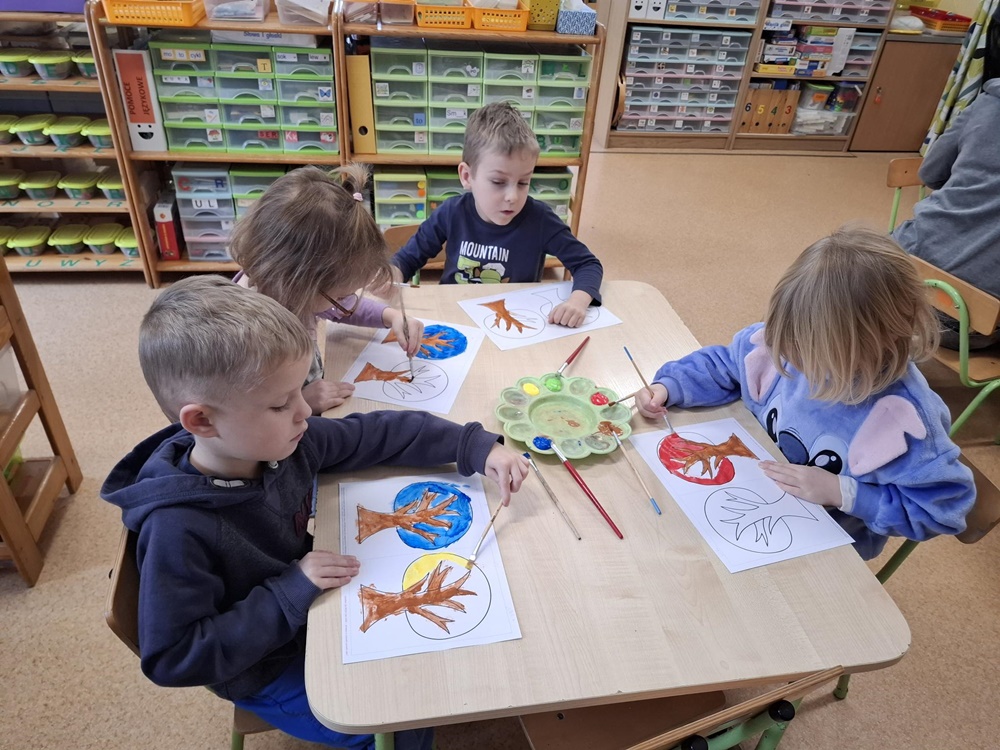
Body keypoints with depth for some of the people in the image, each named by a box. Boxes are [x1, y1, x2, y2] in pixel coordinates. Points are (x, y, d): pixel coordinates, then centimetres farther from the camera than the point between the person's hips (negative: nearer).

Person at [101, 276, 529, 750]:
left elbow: (380, 434, -10)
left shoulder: (282, 440, -19)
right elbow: (172, 659, -27)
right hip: (268, 673, -5)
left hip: (315, 608, 6)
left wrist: (475, 446, -17)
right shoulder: (178, 531, -35)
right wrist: (293, 589, -33)